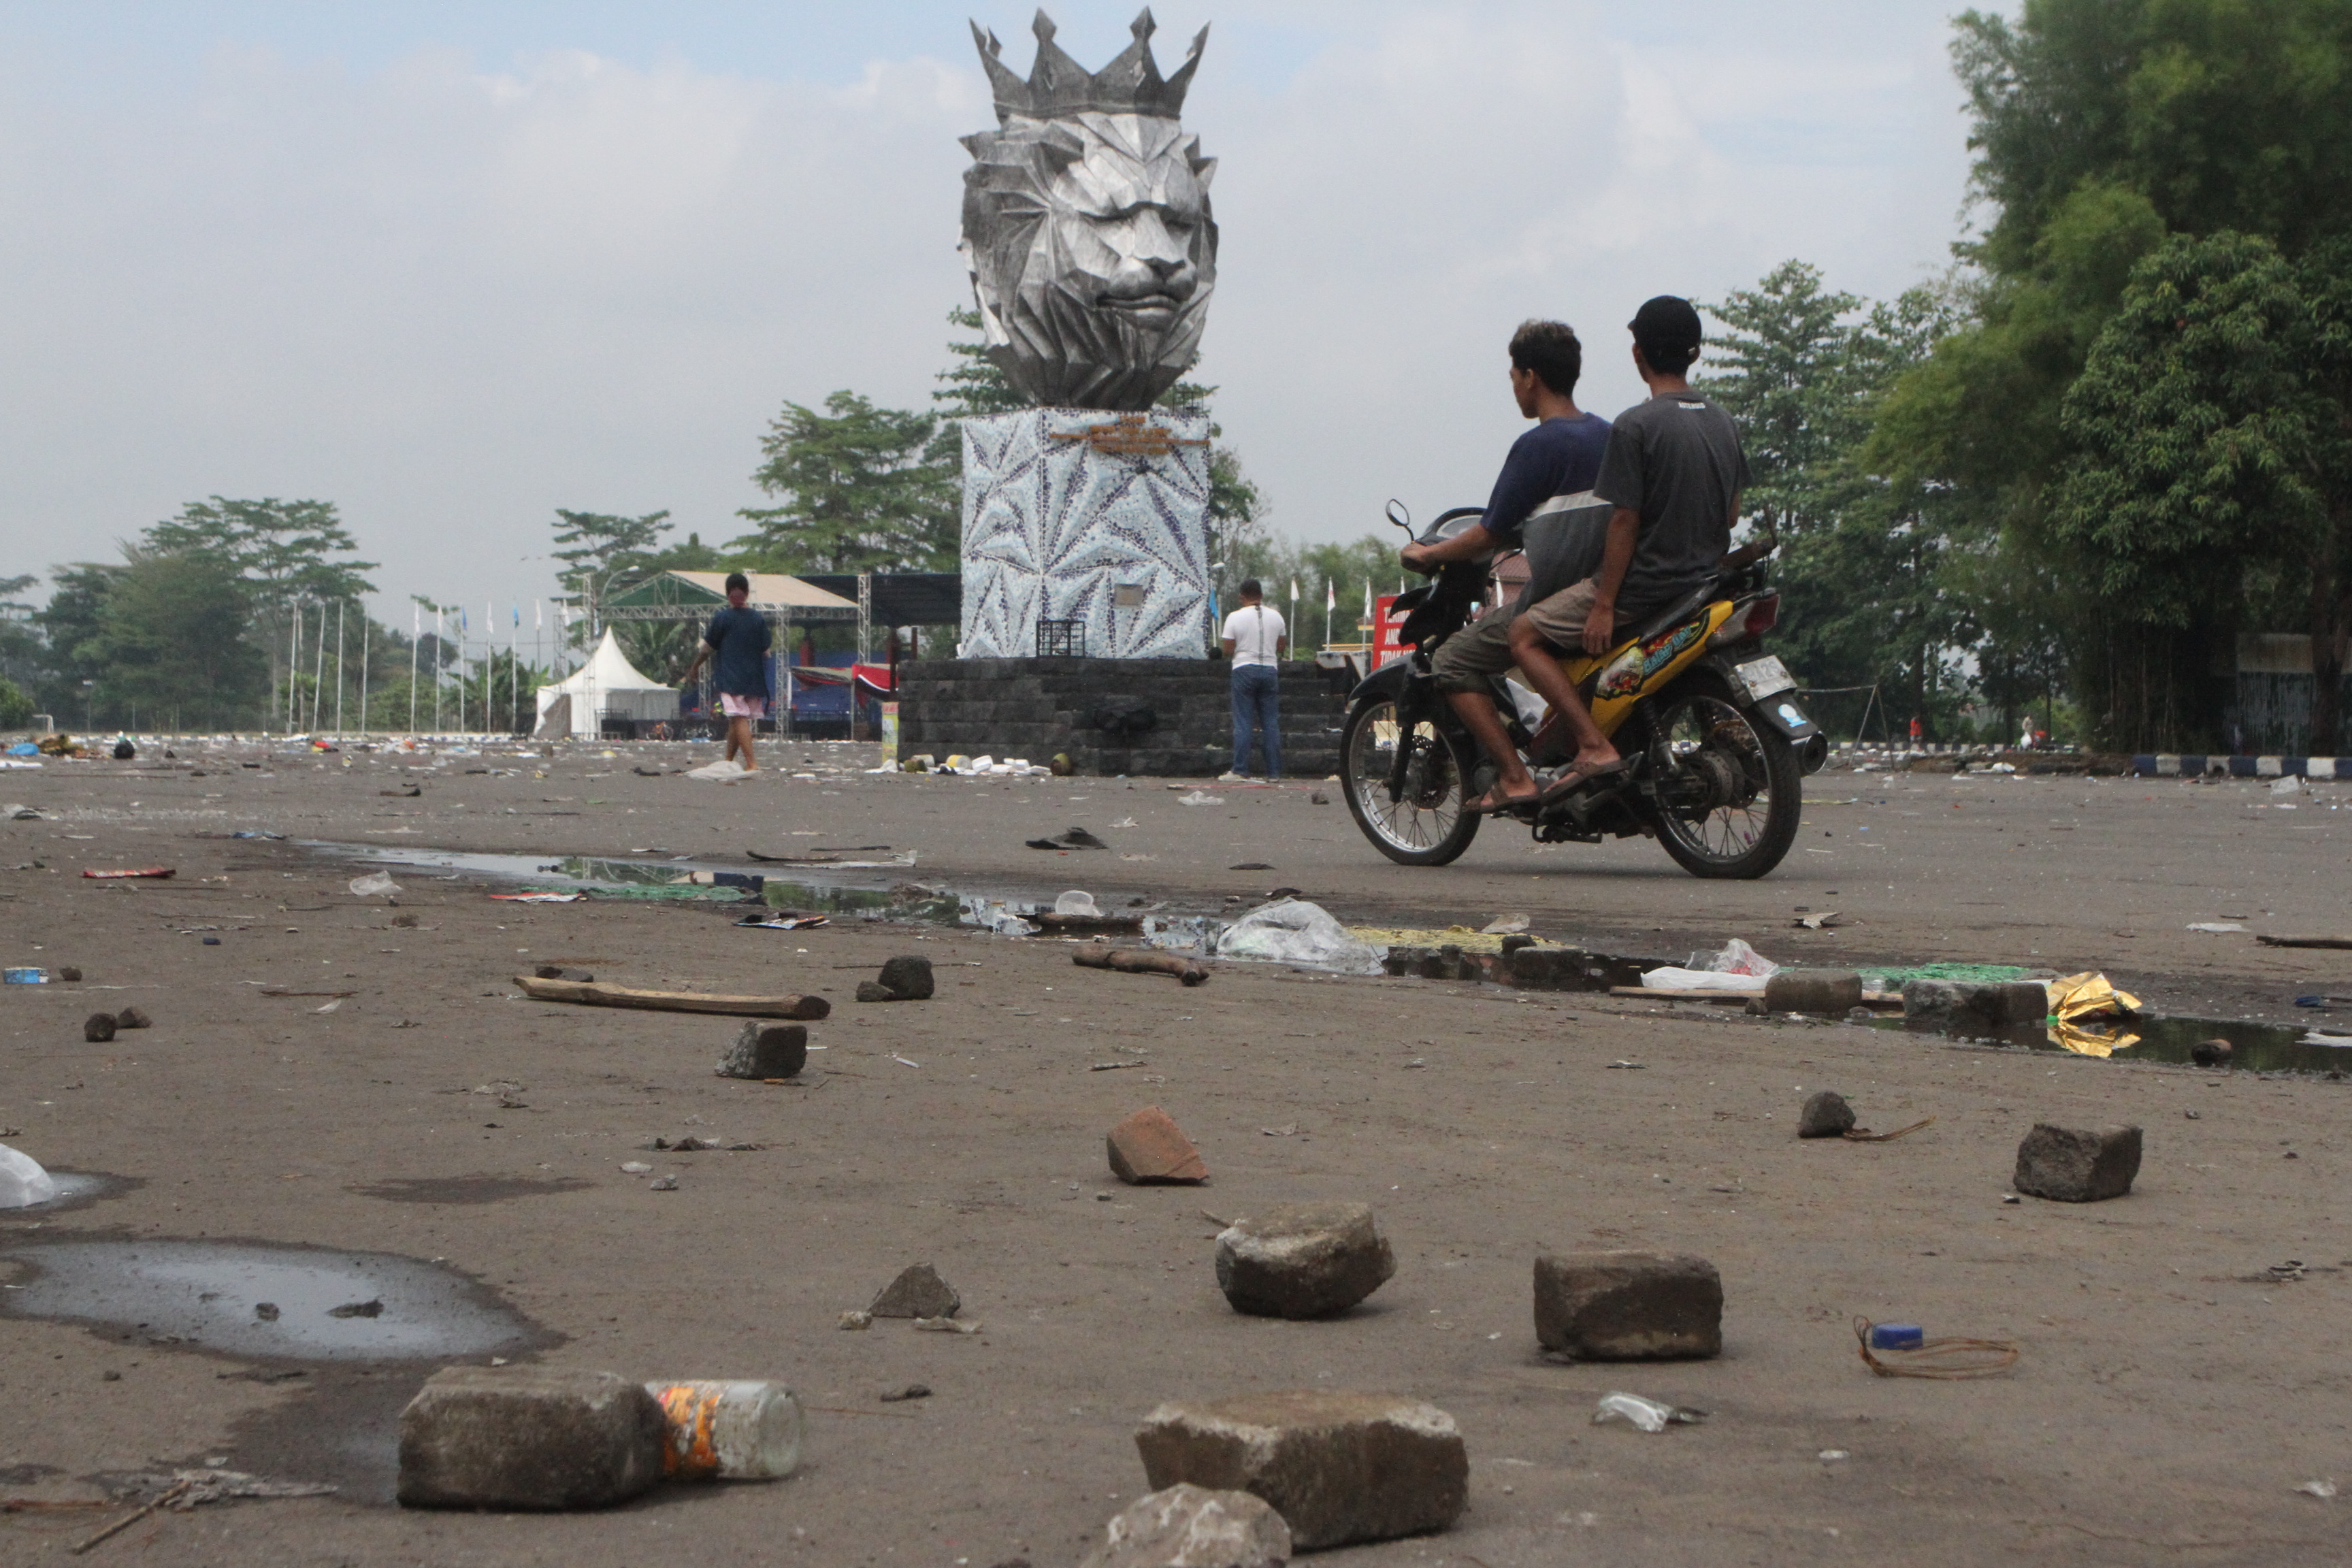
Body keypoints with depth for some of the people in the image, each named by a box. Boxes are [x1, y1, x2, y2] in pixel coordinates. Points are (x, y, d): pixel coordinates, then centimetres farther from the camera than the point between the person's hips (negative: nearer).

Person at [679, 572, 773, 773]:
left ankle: (752, 763, -21)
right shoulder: (759, 619, 5)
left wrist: (694, 668, 20)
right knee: (736, 721, 14)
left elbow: (707, 648, 4)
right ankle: (728, 761, 21)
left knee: (739, 719, -10)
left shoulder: (722, 618, -4)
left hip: (730, 678, -4)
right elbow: (766, 651, 7)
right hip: (754, 678, 4)